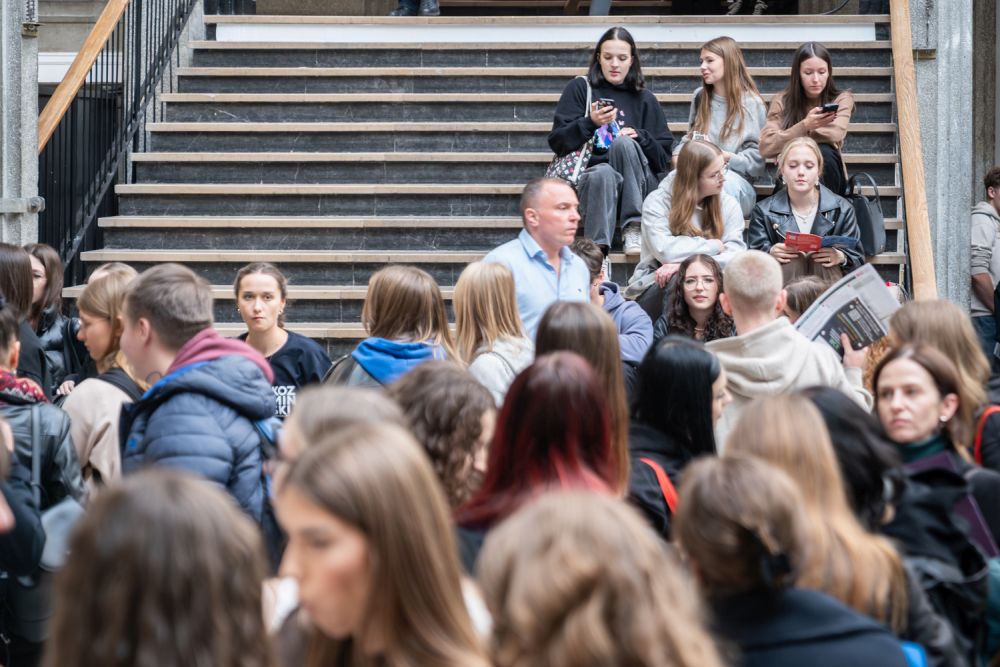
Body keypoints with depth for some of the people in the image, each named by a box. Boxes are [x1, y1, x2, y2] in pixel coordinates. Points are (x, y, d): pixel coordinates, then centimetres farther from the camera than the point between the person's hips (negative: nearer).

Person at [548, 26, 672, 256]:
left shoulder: (644, 99, 16)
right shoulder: (581, 89, 12)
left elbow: (664, 158, 11)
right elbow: (557, 143, 3)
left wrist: (639, 137, -8)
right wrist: (590, 122, -12)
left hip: (636, 189, 1)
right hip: (590, 181, -1)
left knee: (624, 144, -29)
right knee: (603, 174, -36)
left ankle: (633, 229, -29)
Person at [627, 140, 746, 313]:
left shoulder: (728, 204, 4)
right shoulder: (657, 203, -6)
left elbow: (736, 255, -11)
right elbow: (665, 251, -22)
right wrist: (714, 246, -11)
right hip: (656, 287, -3)